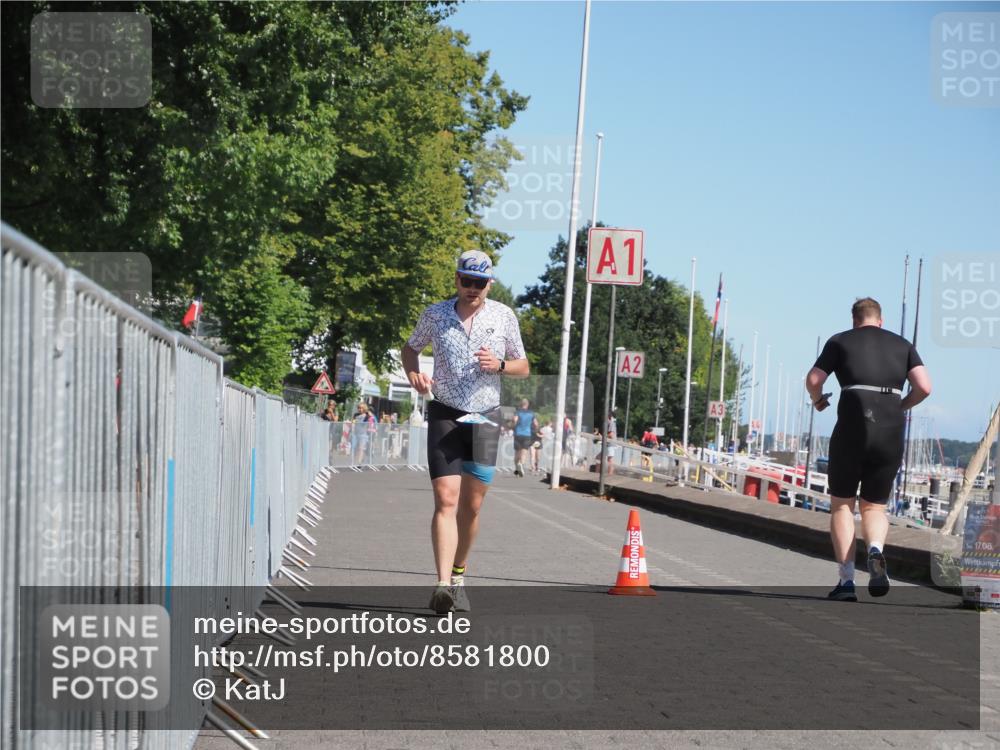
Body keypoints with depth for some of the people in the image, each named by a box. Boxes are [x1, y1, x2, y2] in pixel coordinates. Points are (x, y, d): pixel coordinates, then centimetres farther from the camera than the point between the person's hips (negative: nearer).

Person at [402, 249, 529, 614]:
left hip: (485, 418, 2)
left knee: (471, 505, 4)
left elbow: (523, 367, 10)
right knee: (446, 500, -14)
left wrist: (499, 365, -11)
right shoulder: (435, 314, 2)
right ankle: (443, 584, -23)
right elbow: (411, 347, 19)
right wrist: (414, 374, -2)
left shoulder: (503, 316, 3)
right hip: (445, 415, -2)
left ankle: (458, 575, 23)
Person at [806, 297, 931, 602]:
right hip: (891, 433, 2)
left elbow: (813, 379, 0)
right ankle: (875, 551, -18)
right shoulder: (902, 345, 16)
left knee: (841, 504, 11)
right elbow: (924, 387, 3)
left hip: (852, 428, -2)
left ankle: (846, 580, -3)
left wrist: (818, 400, 20)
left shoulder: (840, 341, 10)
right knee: (874, 506, 15)